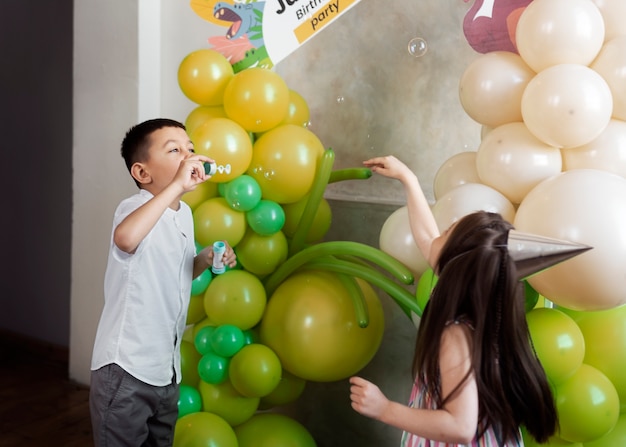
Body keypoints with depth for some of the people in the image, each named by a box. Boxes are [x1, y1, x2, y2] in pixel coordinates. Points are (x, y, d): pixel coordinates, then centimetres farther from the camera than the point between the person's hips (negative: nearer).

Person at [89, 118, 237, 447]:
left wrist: (205, 260, 2)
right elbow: (125, 238, -44)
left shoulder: (185, 213, 7)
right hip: (126, 368, -8)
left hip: (167, 368, 8)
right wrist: (177, 186, -40)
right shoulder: (135, 206, -17)